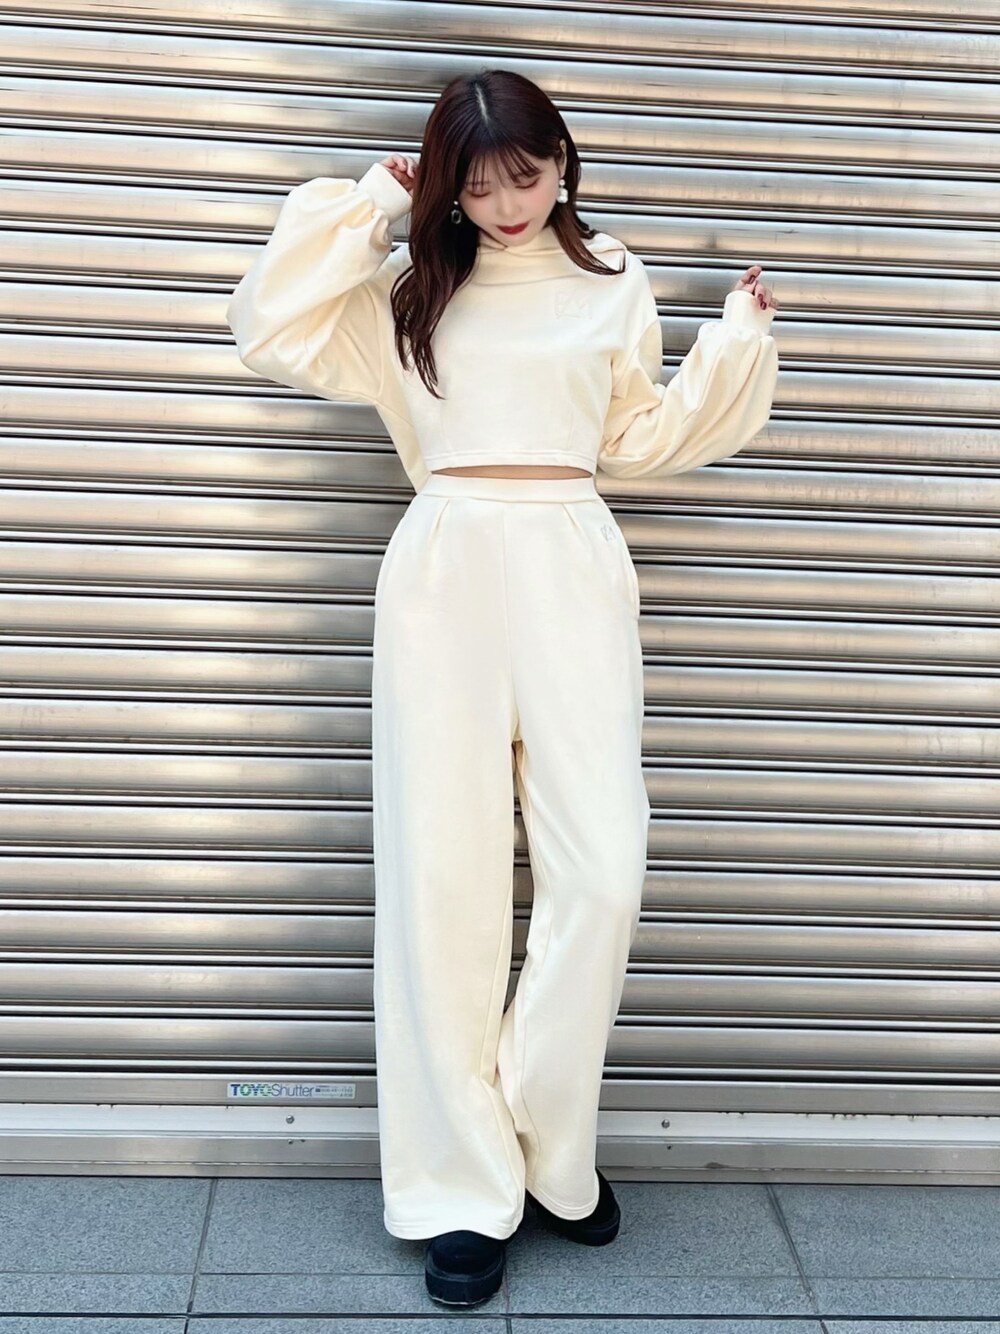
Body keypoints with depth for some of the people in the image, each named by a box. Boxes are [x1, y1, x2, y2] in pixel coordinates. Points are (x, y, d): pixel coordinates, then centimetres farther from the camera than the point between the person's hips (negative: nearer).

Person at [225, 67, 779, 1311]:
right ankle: (464, 1188, 7)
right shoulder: (412, 286, 13)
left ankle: (546, 1147, 12)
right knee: (444, 879, -3)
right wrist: (362, 207, 6)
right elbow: (273, 331, 3)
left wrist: (736, 342, 13)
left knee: (600, 872, -9)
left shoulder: (614, 285, 17)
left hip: (575, 572, 1)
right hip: (445, 573, -1)